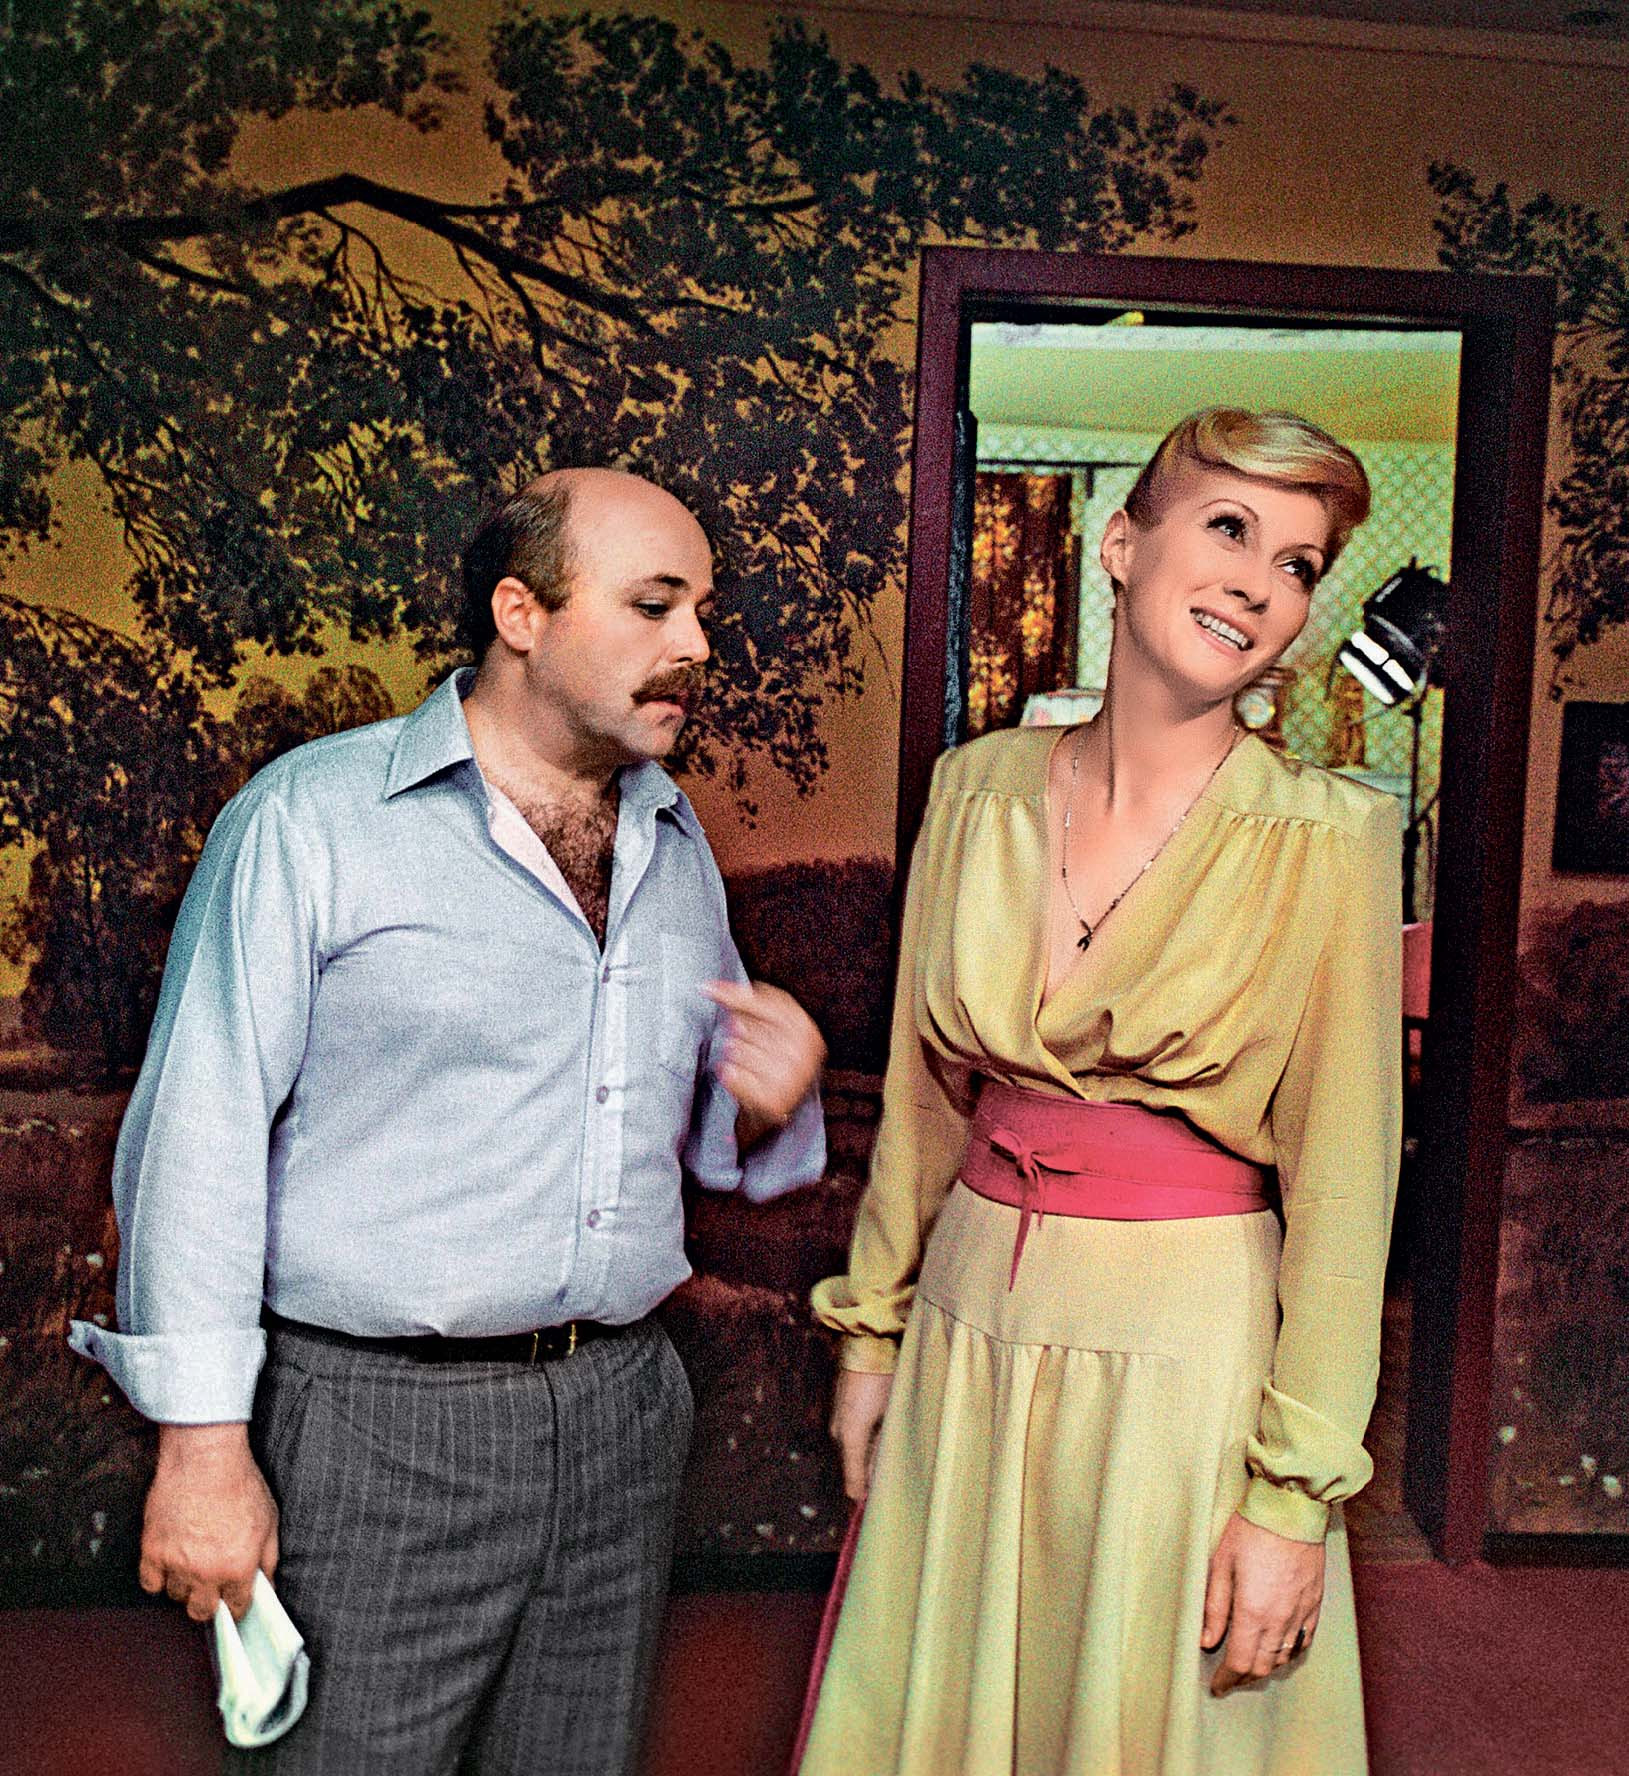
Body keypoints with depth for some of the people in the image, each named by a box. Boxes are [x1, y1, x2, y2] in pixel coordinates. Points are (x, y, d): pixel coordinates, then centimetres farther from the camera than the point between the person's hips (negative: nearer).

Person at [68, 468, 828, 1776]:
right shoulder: (313, 818, -7)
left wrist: (767, 1106, -5)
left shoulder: (677, 844, 11)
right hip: (378, 1422, -5)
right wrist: (202, 1441, -13)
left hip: (623, 1412, 6)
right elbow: (201, 1135, -11)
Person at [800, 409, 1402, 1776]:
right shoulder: (981, 789, 0)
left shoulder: (1326, 840, -11)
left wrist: (1295, 1495, -9)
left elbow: (1341, 1186, -9)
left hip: (1187, 1343, -3)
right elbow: (922, 1092, 8)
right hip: (970, 1321, 4)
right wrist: (872, 1333, 12)